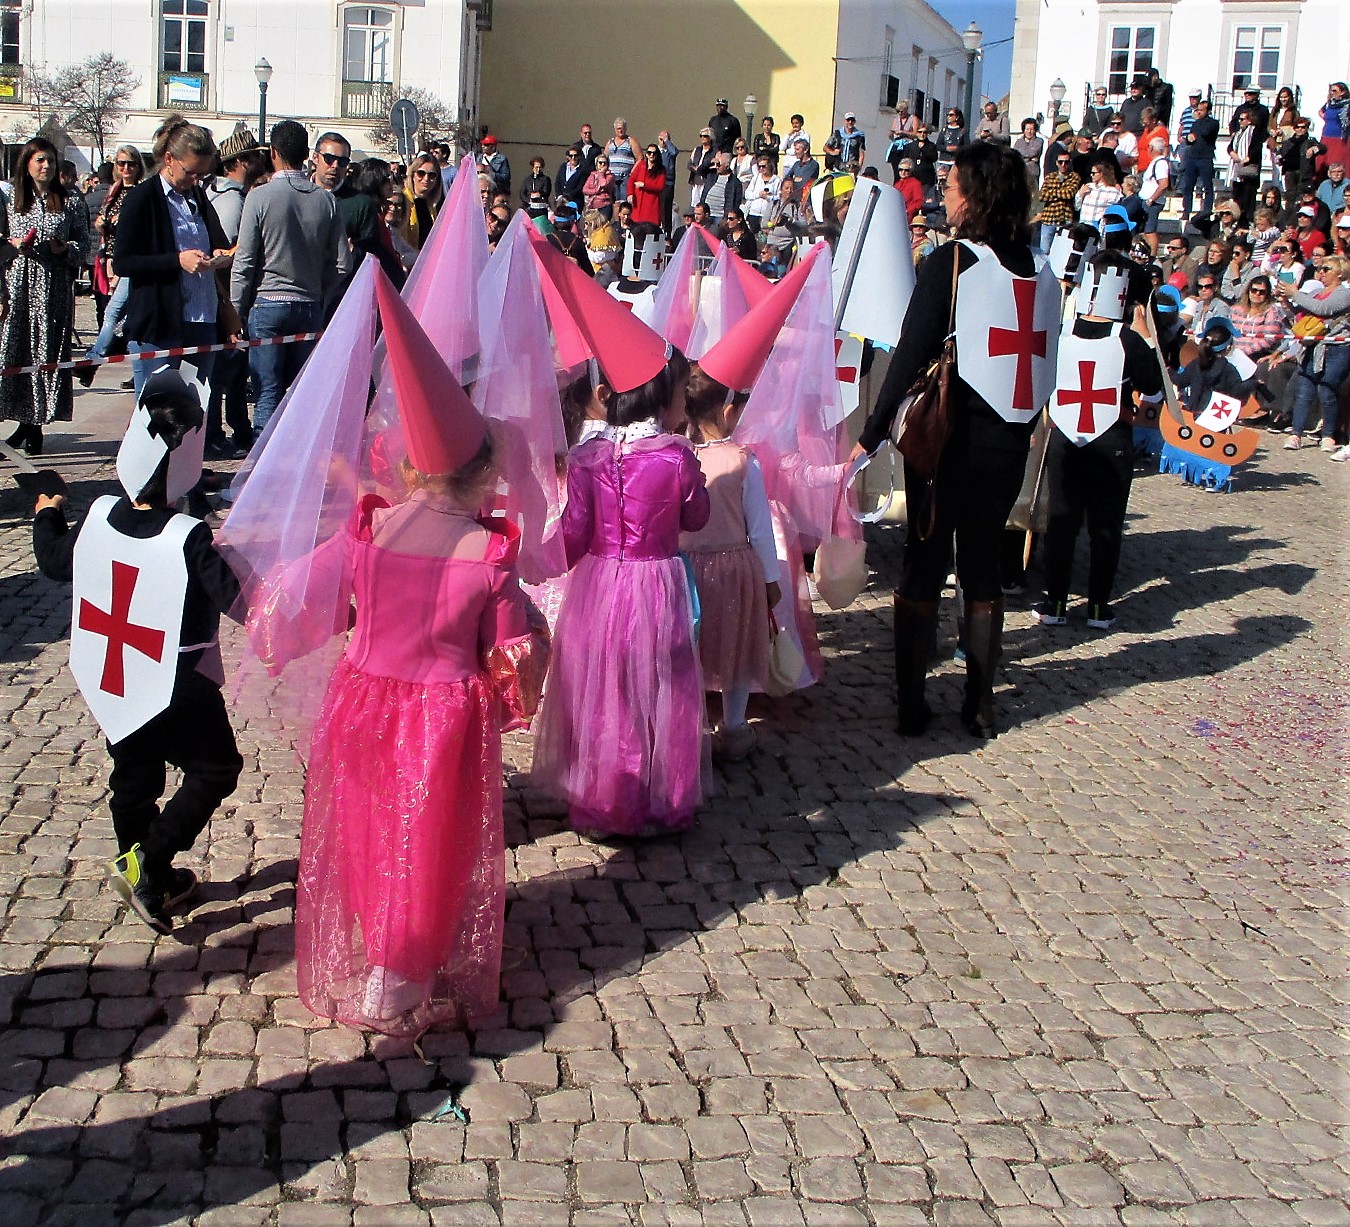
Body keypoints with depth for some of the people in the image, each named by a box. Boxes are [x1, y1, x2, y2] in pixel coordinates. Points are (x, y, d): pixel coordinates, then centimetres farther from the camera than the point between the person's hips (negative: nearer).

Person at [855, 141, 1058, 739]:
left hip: (948, 437, -5)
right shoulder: (1042, 273, 5)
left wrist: (870, 435, -11)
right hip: (1009, 441, 5)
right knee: (983, 564, 14)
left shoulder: (949, 263, -12)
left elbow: (910, 355, -15)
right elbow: (1044, 363, 10)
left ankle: (910, 703, 8)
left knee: (924, 561, 5)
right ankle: (980, 704, 18)